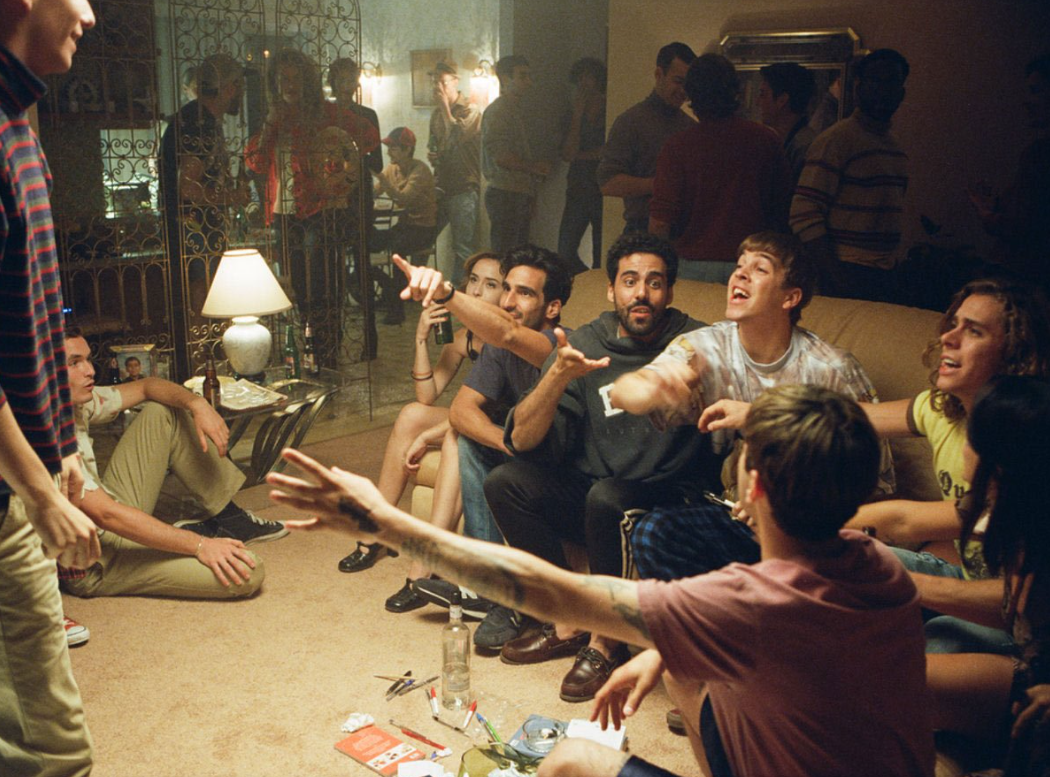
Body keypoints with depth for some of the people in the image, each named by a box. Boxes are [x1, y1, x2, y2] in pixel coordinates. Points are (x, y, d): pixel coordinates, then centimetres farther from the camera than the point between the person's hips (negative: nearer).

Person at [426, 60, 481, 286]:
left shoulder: (470, 110, -6)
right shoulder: (437, 113, 16)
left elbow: (457, 137, -22)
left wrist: (445, 106, -15)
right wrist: (431, 154, 7)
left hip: (463, 189, -7)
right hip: (440, 186, 7)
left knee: (463, 248, -1)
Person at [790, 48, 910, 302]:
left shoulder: (896, 149, 17)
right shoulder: (835, 139, -9)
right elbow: (804, 215, -17)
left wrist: (892, 266, 13)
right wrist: (835, 274, -21)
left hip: (885, 276, 7)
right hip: (846, 274, -7)